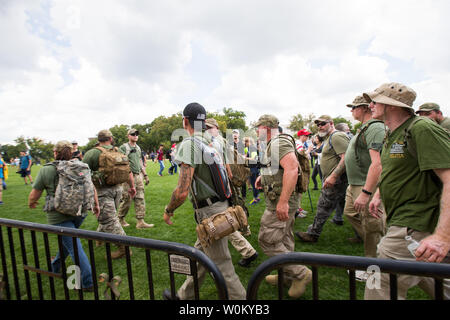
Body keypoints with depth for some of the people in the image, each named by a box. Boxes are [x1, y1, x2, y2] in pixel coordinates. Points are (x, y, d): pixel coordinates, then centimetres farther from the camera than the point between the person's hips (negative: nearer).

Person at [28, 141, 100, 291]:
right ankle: (55, 267, 50)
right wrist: (96, 205, 13)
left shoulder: (46, 170, -7)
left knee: (74, 246, -2)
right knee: (67, 240, 26)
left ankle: (88, 282, 3)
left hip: (59, 216, -4)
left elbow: (34, 195, 1)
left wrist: (31, 203, 22)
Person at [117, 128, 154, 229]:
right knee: (127, 199, 0)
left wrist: (145, 175, 19)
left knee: (140, 198, 3)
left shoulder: (138, 148, 16)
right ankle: (120, 219, 22)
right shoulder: (123, 147, -5)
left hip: (139, 176, 7)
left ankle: (140, 222, 7)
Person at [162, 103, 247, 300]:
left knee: (222, 265, 5)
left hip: (210, 213, -10)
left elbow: (182, 192, -22)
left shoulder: (189, 145, -17)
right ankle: (185, 295, 43)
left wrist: (168, 211, -4)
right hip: (222, 205, 10)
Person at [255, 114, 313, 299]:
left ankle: (301, 274, 8)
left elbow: (292, 168, -32)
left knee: (267, 240, -4)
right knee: (284, 240, 19)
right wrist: (263, 178, 15)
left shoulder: (279, 143, -17)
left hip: (280, 203, -11)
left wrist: (283, 201, -36)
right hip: (283, 201, 11)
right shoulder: (272, 145, 18)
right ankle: (287, 275, 35)